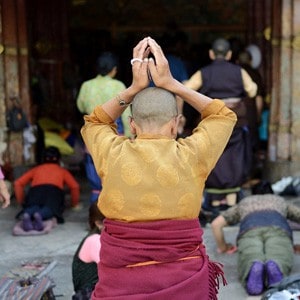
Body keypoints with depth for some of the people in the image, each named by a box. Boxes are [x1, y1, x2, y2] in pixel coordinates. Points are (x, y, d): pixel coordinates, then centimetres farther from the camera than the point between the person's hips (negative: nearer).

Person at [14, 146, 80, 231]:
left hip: (35, 190, 2)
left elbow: (17, 183, 26)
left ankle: (26, 215, -56)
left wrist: (21, 201, 33)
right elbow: (75, 186, 18)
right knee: (50, 208, -23)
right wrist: (74, 204, 32)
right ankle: (40, 215, -57)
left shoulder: (36, 169, 37)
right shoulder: (62, 170, 34)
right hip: (54, 191, -2)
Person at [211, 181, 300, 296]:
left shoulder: (244, 202, 42)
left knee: (248, 264, -24)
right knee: (279, 264, -23)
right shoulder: (281, 200, 44)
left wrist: (223, 247, 46)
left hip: (250, 229, 0)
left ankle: (254, 268, -58)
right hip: (278, 227, 0)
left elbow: (216, 224, 33)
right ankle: (273, 267, -57)